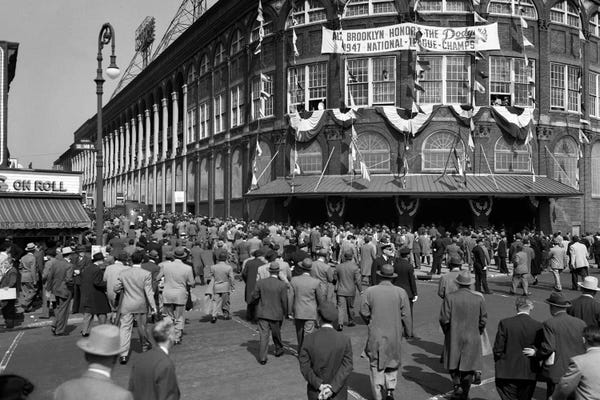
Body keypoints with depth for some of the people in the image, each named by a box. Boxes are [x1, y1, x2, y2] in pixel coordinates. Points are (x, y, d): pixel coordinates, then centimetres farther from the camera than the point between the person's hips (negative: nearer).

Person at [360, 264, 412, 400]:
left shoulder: (369, 291, -9)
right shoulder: (401, 292, -8)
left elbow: (364, 312, -6)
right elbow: (406, 315, -5)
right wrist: (408, 332, 9)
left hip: (376, 335, -1)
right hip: (395, 334, 1)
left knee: (376, 364, 12)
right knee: (393, 361, 21)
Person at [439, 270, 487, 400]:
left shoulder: (450, 298, -13)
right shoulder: (479, 298, -8)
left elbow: (444, 319, -13)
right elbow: (483, 319, -2)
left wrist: (447, 332, 5)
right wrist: (478, 332, 15)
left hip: (454, 337, -1)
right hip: (472, 338, 1)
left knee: (453, 363, 18)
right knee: (468, 365, 14)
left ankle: (457, 385, 4)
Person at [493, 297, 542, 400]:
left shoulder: (505, 323, -11)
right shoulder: (538, 326, -8)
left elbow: (498, 349, -8)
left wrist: (499, 365, 8)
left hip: (508, 373, -2)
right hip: (530, 374, 2)